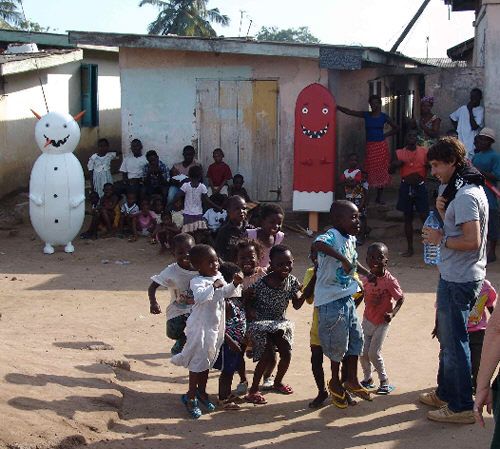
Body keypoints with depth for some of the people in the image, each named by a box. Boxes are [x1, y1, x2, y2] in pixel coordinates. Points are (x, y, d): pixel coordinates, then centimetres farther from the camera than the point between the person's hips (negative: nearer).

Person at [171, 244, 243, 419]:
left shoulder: (219, 277, 3)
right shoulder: (197, 281, -21)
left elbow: (226, 293, 11)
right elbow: (199, 297, -38)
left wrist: (234, 284, -6)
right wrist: (213, 286, -37)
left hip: (214, 326, 8)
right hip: (200, 327, -8)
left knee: (207, 361, 20)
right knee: (197, 362, 2)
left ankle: (201, 391, 36)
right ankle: (191, 397, 15)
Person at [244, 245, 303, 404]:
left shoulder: (292, 281, -7)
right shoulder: (261, 283, -23)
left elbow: (297, 304, -5)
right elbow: (247, 301, -9)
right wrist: (253, 314, -24)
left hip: (279, 322, 5)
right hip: (260, 324, -5)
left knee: (286, 354, -2)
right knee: (267, 356, -14)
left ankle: (278, 382, 27)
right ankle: (253, 390, 3)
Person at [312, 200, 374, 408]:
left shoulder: (351, 239, 8)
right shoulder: (332, 236, -21)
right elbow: (317, 244, -45)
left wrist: (368, 274, 22)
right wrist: (342, 258, -46)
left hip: (347, 297, 9)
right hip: (330, 300, -9)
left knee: (356, 338, 15)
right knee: (338, 344, 3)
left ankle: (351, 380, 30)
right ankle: (335, 383, 25)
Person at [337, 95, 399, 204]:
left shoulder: (384, 117, 1)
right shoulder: (366, 115, 3)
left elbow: (396, 128, 10)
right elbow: (348, 112, -1)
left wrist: (385, 135, 2)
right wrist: (336, 106, -9)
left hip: (381, 146, 0)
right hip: (370, 146, 0)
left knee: (381, 171, 2)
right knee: (370, 171, -1)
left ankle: (379, 197, 10)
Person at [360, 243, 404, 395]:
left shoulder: (389, 280, -21)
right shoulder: (365, 278, -8)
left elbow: (400, 298, -12)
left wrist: (392, 313, -22)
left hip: (382, 321, -5)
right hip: (367, 319, 5)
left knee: (374, 353, -6)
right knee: (363, 352, 6)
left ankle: (385, 382, 14)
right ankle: (367, 379, 30)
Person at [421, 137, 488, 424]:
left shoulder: (465, 196, -21)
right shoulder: (469, 188, 12)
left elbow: (472, 241, -27)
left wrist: (441, 239, -15)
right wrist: (443, 211, 1)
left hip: (459, 280, -11)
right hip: (456, 276, 11)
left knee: (455, 341, -2)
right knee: (448, 337, 21)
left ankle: (462, 407, 8)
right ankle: (445, 394, 34)